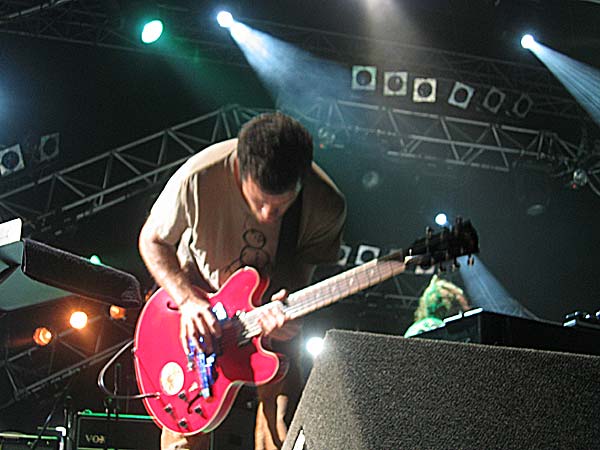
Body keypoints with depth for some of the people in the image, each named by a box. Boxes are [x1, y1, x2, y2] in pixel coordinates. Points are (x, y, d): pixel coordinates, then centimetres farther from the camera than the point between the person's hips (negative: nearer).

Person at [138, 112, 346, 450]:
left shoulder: (326, 207, -28)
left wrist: (284, 306, -37)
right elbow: (152, 241, -14)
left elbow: (301, 264, -14)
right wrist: (187, 300, -27)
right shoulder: (199, 179, -32)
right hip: (199, 298, -1)